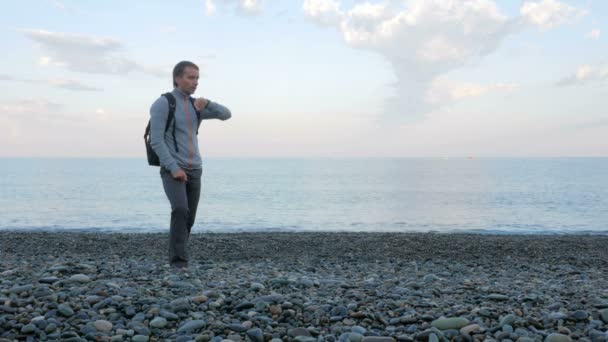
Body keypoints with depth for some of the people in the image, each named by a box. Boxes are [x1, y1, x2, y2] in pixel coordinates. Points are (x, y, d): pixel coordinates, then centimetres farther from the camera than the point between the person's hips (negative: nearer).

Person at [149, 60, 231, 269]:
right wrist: (174, 168, -25)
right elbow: (156, 141, -16)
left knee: (188, 219, 6)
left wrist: (206, 103, -12)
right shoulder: (161, 104, -10)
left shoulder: (195, 106, 13)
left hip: (193, 170, 7)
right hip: (172, 170, -6)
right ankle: (179, 260, -23)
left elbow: (226, 115, 7)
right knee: (181, 210, -27)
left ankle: (176, 256, 24)